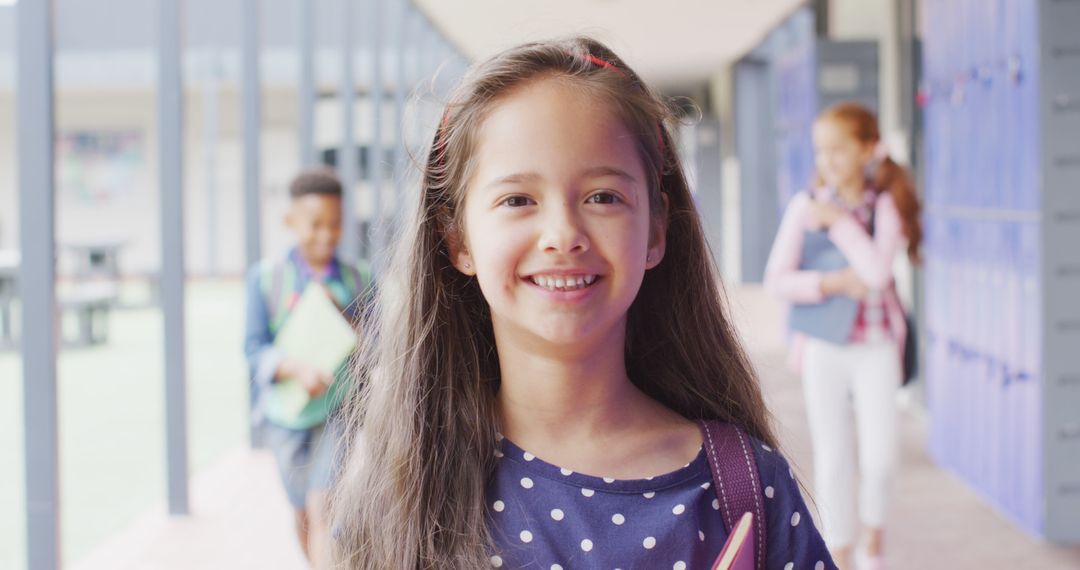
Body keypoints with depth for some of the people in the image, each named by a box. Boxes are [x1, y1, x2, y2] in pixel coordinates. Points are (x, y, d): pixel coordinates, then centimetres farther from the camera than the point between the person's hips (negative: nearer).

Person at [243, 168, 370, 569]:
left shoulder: (357, 280, 1)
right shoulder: (266, 276, -3)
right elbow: (255, 348, -7)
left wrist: (341, 314, -15)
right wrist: (297, 369, -25)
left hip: (339, 411, -1)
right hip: (287, 411, 1)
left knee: (323, 508, -13)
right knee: (303, 513, 14)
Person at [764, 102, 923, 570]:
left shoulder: (886, 206, -5)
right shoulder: (805, 207, -3)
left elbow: (877, 271, -20)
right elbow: (776, 280, -7)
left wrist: (839, 220, -17)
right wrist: (833, 284, -18)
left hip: (876, 344, -1)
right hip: (824, 348, 1)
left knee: (879, 457, -5)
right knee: (833, 460, 7)